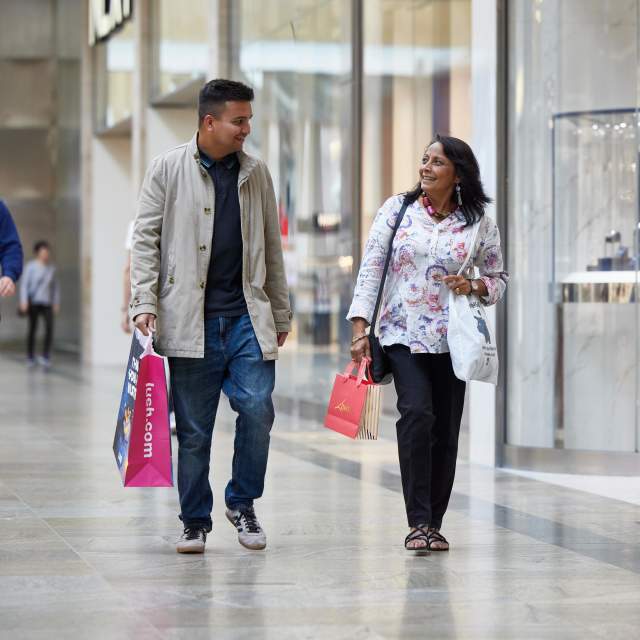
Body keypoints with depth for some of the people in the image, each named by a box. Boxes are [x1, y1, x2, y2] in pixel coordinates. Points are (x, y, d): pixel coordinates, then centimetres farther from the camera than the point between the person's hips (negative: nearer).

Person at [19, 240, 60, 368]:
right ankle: (30, 357, 18)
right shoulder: (30, 266, -7)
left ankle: (46, 357, -11)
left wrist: (56, 302, 10)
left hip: (47, 302, 3)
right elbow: (24, 284, -9)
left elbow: (55, 286, 14)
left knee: (50, 326, -15)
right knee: (32, 328, 3)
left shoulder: (51, 268, 6)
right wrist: (23, 301, -17)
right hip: (33, 301, -3)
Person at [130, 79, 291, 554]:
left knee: (257, 408, -11)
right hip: (190, 320, -2)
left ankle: (243, 503, 11)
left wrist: (281, 313, 17)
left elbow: (272, 247, 16)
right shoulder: (169, 169, 1)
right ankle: (195, 522, 16)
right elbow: (145, 238, 1)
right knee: (193, 429, 3)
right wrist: (144, 302, -9)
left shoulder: (256, 173, 11)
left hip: (247, 318, 2)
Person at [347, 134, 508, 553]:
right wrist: (360, 328, -6)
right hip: (403, 334, -1)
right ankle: (418, 522, -17)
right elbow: (370, 268, 1)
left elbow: (500, 279, 13)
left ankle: (434, 524, 15)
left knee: (446, 432, 2)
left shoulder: (479, 223, 5)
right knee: (417, 413, -20)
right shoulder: (397, 209, 4)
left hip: (452, 340, 1)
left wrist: (475, 287, -10)